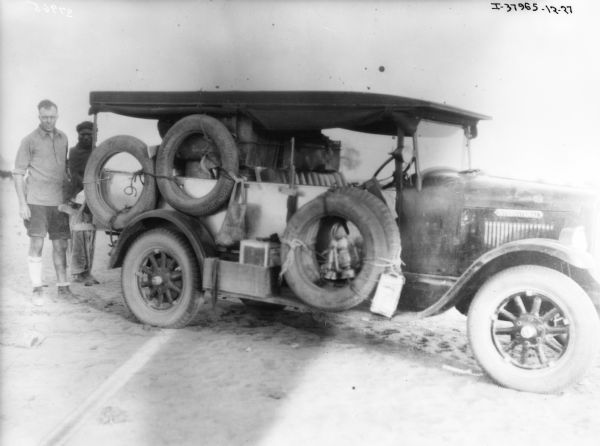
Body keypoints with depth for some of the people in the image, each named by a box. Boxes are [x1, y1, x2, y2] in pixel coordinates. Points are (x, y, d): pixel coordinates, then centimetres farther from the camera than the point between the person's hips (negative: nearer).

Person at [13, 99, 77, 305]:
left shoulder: (63, 138, 11)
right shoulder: (29, 140, -4)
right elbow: (18, 173, -3)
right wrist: (22, 203, -10)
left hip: (59, 201, 4)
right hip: (36, 201, -4)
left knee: (60, 245, 7)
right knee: (36, 244, -3)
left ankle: (63, 287, 16)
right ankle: (37, 289, 5)